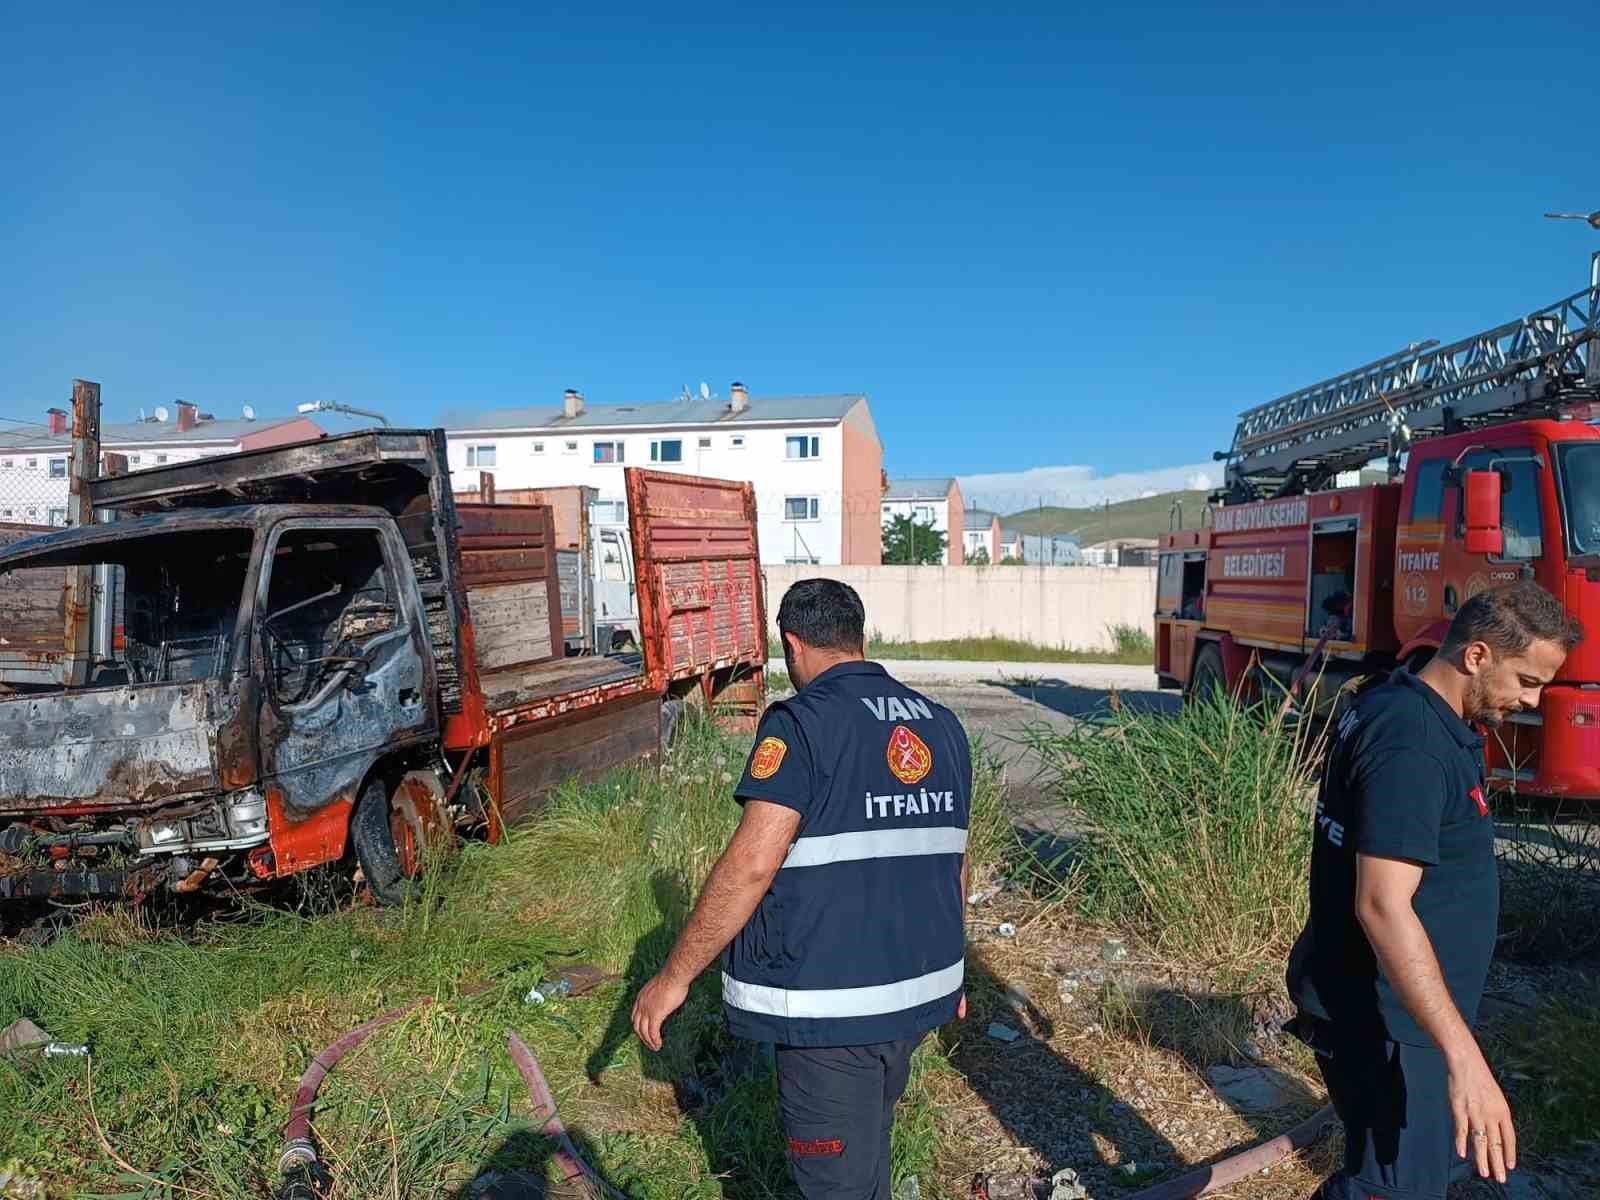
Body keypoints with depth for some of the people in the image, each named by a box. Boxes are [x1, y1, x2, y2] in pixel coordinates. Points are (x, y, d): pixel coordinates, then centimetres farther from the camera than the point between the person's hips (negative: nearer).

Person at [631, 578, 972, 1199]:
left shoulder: (801, 722, -15)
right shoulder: (942, 725, 6)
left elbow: (752, 862, -22)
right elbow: (952, 862, 13)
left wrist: (674, 976, -14)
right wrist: (948, 965, 25)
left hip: (828, 1001, -7)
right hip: (917, 988, 7)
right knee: (867, 1143, 26)